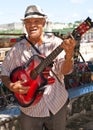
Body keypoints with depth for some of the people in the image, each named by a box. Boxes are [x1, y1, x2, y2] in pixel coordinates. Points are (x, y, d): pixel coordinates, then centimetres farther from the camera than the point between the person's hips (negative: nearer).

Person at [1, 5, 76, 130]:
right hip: (30, 109, 1)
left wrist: (69, 54, -37)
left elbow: (65, 70, -17)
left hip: (57, 106, -1)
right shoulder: (17, 49, -2)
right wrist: (11, 86, -15)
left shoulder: (56, 43, -8)